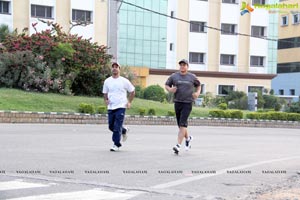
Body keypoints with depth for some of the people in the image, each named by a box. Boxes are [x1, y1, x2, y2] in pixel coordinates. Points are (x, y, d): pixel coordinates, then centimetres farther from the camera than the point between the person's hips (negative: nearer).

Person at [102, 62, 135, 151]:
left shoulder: (124, 81, 0)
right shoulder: (107, 81, 8)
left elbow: (132, 91, 9)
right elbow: (105, 93, 18)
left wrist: (129, 102, 2)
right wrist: (106, 100, -2)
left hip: (121, 107, -4)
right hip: (110, 107, 4)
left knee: (117, 127, -11)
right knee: (111, 126, 8)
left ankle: (116, 144, -4)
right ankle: (124, 131, 35)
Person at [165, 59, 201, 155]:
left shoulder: (192, 77, 4)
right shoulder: (174, 76, 5)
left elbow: (198, 85, 20)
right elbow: (166, 85, 15)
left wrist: (198, 93, 1)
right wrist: (170, 89, -7)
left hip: (187, 103, -3)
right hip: (177, 103, 3)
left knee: (182, 124, -14)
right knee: (180, 125, 11)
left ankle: (178, 145, -18)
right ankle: (188, 138, 39)